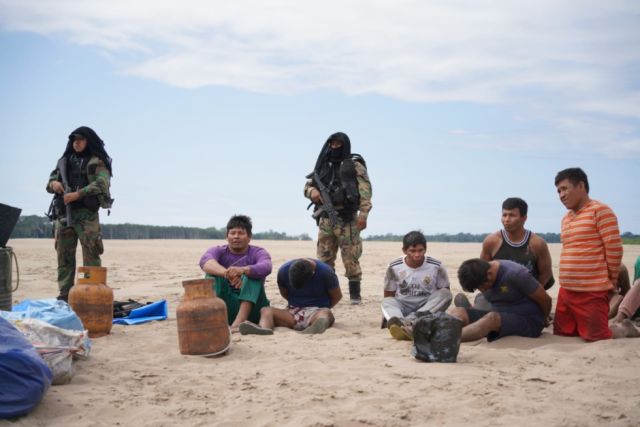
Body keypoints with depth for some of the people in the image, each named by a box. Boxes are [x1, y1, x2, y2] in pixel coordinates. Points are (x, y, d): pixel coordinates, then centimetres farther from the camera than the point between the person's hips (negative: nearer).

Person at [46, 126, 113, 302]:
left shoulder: (97, 162, 1)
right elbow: (50, 183, 22)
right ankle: (64, 295, 12)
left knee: (91, 256, -8)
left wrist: (77, 194, -22)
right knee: (64, 257, 7)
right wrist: (53, 184, -2)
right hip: (63, 214, 6)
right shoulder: (64, 161, 19)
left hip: (86, 214, -6)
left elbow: (102, 184, -14)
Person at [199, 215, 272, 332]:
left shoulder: (258, 253, 3)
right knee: (213, 272, -18)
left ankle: (239, 321, -40)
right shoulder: (218, 251, 6)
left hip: (251, 306, -1)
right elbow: (205, 261, -20)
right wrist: (227, 273, -41)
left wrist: (243, 270, -43)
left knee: (252, 272, -22)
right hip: (224, 306, 1)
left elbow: (265, 267, -22)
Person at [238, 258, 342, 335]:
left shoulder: (325, 271, -13)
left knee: (325, 313, -39)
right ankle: (264, 329, -60)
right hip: (294, 312, 3)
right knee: (266, 310, -24)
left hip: (317, 311, -3)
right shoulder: (284, 270, -6)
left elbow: (337, 296, 1)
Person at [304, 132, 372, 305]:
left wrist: (363, 214, -18)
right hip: (326, 219, 5)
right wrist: (312, 191, -3)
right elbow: (308, 185, 21)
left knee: (351, 258, -4)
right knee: (324, 258, 6)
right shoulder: (323, 166, 16)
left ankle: (355, 294, 3)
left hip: (347, 219, -5)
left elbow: (365, 190, -7)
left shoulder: (354, 165, 1)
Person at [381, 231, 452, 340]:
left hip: (428, 308, 0)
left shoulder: (437, 267, -5)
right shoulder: (394, 268, -4)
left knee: (445, 293, -26)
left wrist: (438, 311, -16)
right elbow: (388, 296, 3)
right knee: (386, 302, -29)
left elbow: (444, 295, 2)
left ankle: (411, 320, -46)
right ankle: (395, 321, -67)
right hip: (402, 307, 0)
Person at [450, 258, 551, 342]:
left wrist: (542, 321, 9)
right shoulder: (480, 277, 1)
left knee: (492, 318, -38)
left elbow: (545, 300, -8)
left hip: (528, 322, -7)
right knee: (457, 312, -16)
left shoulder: (515, 274, -19)